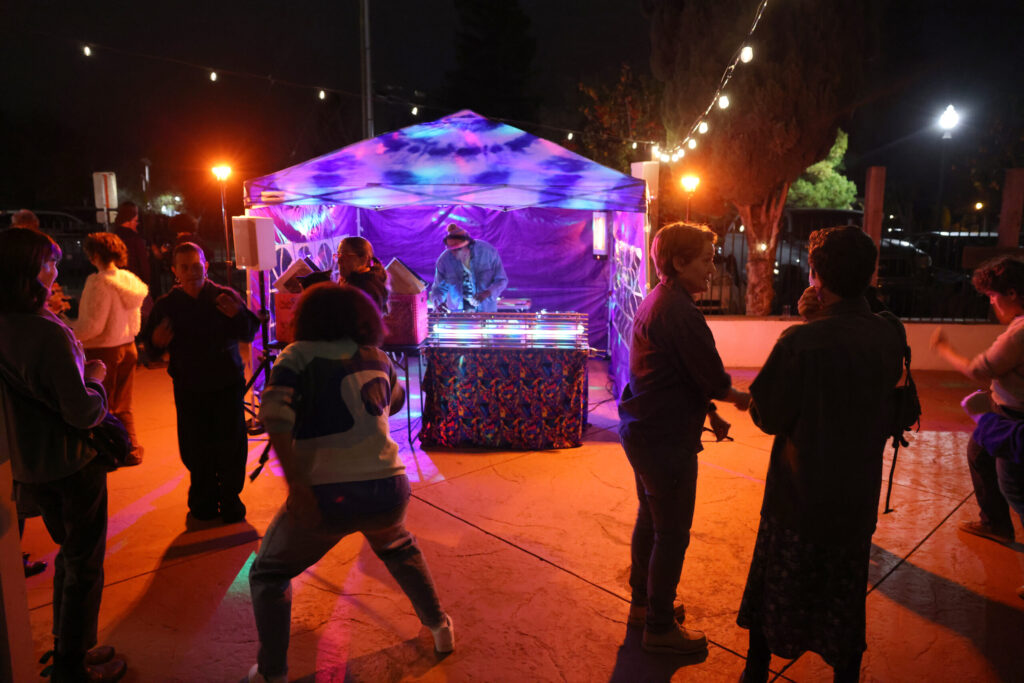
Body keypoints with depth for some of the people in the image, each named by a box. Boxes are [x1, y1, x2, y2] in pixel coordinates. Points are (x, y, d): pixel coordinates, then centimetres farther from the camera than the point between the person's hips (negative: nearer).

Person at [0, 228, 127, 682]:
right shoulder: (48, 333, -26)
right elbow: (83, 413, -25)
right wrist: (95, 377, -8)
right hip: (71, 468, -8)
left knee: (70, 555, 25)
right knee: (84, 565, 10)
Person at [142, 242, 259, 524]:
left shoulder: (226, 297, -3)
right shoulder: (165, 305, 2)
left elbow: (249, 333, -6)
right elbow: (150, 344, 7)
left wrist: (237, 316, -26)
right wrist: (156, 342, -17)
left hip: (227, 384, -1)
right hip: (189, 388, 2)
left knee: (230, 447, 1)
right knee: (195, 450, 9)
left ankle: (230, 502, 20)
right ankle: (203, 504, 29)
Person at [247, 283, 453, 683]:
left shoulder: (299, 355, 0)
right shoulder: (377, 357, 11)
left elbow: (275, 415, -17)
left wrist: (296, 484, -17)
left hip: (327, 495, -4)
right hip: (388, 489, 4)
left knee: (268, 575, 21)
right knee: (399, 549, 36)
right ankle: (439, 626, 41)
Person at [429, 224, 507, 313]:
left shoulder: (488, 252, -11)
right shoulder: (443, 260, -9)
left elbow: (501, 280, -4)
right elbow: (439, 287, 3)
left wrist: (488, 293, -24)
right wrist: (438, 302, -19)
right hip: (457, 311, 1)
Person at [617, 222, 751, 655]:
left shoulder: (655, 300, 9)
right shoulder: (681, 312, -22)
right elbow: (714, 381, -20)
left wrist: (708, 404, 7)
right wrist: (739, 398, 0)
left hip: (642, 431, 10)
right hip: (667, 440, -10)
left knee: (650, 519, 21)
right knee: (672, 534, 3)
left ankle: (643, 603, 38)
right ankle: (660, 628, 18)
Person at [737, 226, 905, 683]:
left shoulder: (801, 342, -24)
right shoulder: (891, 337, -8)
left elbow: (767, 417, -15)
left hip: (799, 495, -4)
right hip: (858, 497, 4)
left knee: (774, 591, 15)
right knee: (846, 595, 20)